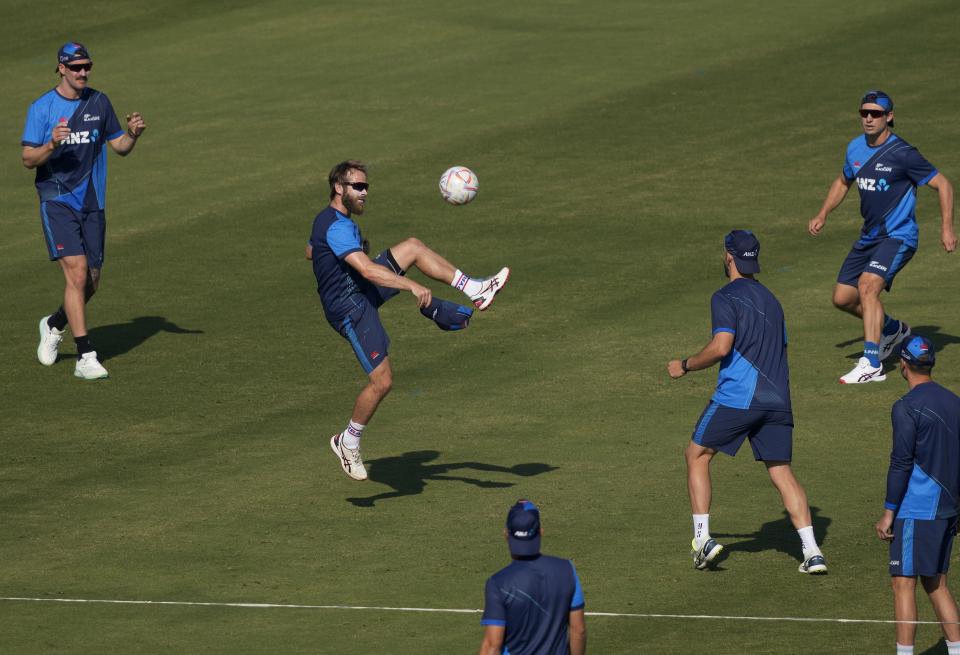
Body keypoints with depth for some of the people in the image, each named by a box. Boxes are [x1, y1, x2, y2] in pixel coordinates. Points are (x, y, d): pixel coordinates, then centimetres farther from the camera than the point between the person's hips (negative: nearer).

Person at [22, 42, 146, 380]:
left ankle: (54, 325, 37)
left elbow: (119, 146, 12)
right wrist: (52, 144, -28)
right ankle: (85, 358, -16)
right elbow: (28, 159, -8)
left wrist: (133, 134, -10)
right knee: (77, 273, -18)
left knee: (90, 284, 8)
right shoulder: (42, 108, -6)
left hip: (92, 204, 5)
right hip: (57, 202, -5)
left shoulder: (99, 102, 7)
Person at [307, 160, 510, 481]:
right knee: (382, 381, -13)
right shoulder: (337, 228, -25)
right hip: (350, 308, -10)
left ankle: (475, 290, 7)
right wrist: (412, 286, -42)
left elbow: (310, 251, 28)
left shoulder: (325, 220, 8)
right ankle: (348, 441, 7)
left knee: (413, 247, 8)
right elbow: (367, 270, -36)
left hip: (360, 291, 10)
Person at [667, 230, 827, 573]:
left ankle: (702, 538, 1)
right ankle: (812, 551, -6)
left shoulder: (726, 297, -3)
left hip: (736, 396, -6)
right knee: (782, 472, 6)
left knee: (697, 455, 10)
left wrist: (685, 365, -1)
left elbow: (721, 346, -14)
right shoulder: (770, 299, 20)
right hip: (777, 398, 6)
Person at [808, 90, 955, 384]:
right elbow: (843, 182, 25)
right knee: (843, 298, 9)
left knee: (868, 285, -29)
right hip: (869, 237, 8)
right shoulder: (856, 148, 5)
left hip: (898, 236, -8)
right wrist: (822, 214, 14)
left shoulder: (902, 154, -16)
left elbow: (943, 184, -9)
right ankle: (892, 329, 37)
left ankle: (872, 365, -30)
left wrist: (946, 228, -14)